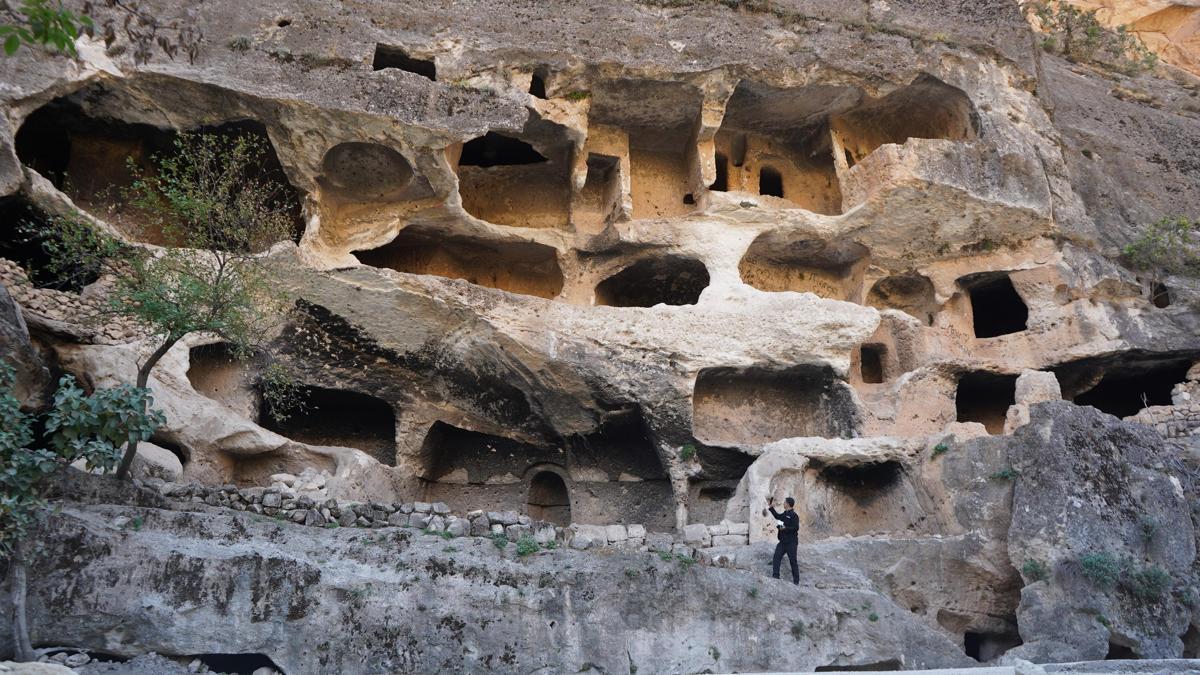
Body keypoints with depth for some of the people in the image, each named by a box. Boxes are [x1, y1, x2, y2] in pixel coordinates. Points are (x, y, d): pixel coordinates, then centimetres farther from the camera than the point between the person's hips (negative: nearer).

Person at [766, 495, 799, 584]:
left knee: (793, 561, 0)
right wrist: (771, 507, 26)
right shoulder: (785, 514, 11)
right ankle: (775, 576, 5)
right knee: (776, 558, 1)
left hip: (791, 542, -8)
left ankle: (796, 581, 8)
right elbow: (777, 516, 28)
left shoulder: (794, 515, -15)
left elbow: (796, 528, -21)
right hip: (783, 541, 8)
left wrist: (785, 528, -23)